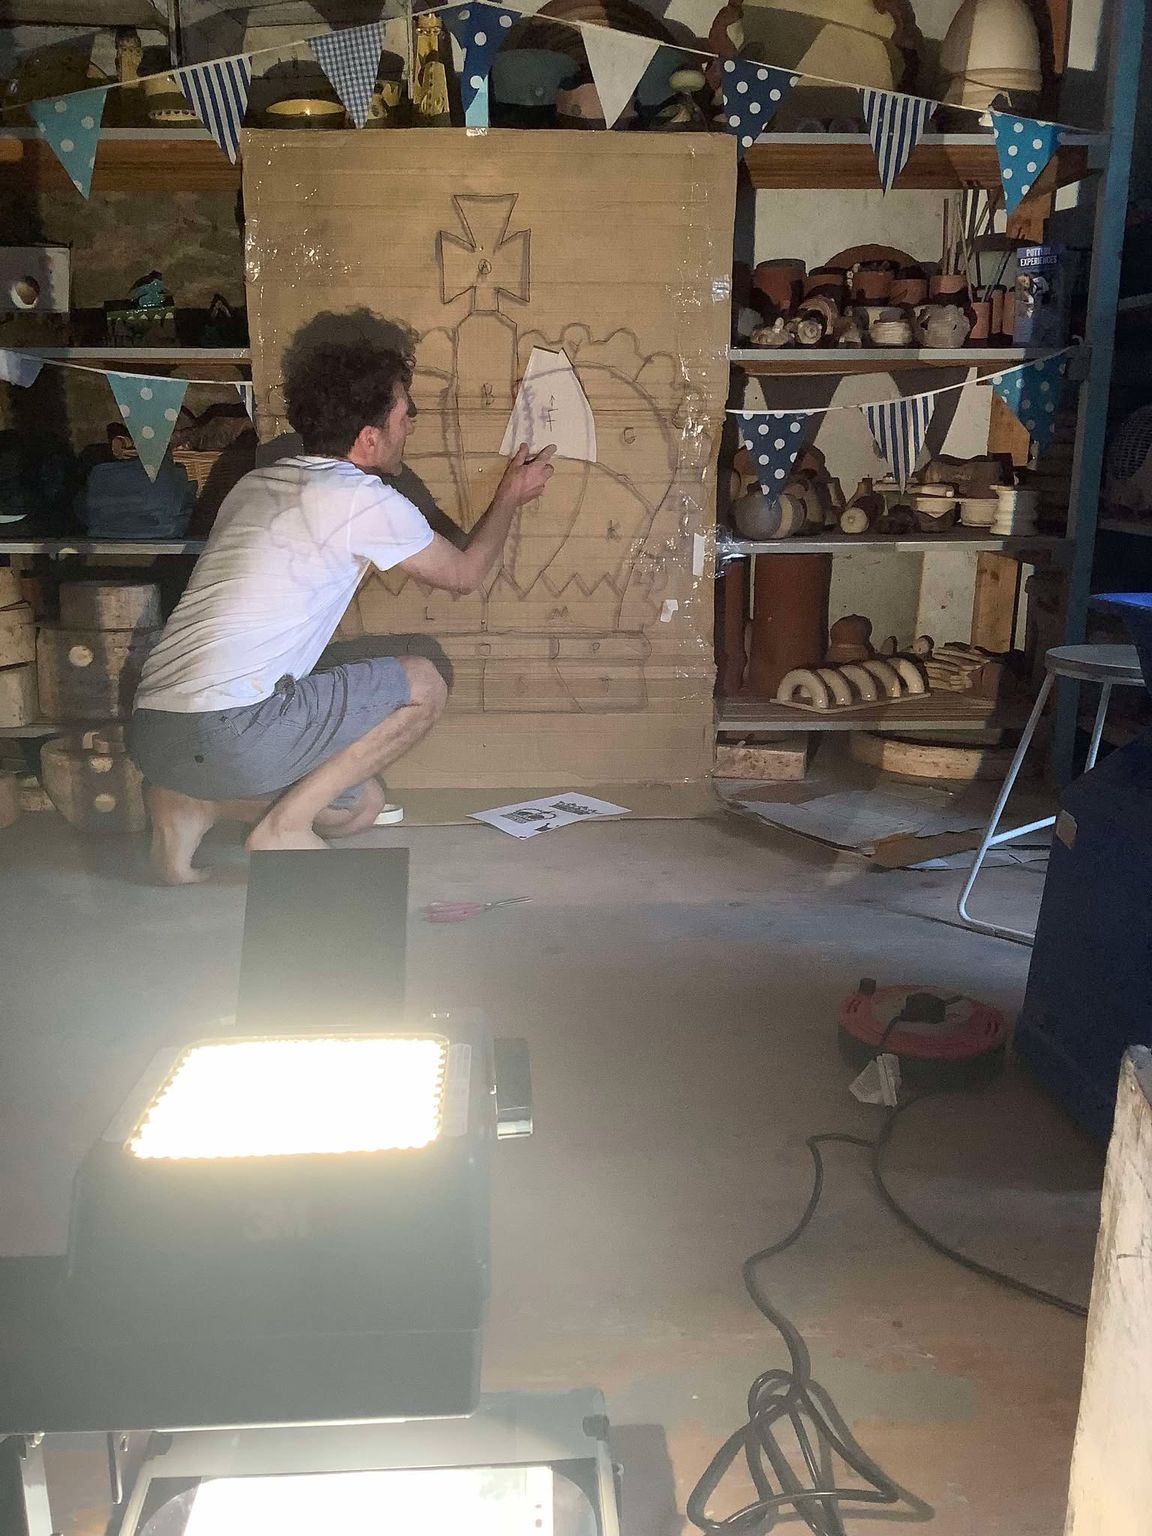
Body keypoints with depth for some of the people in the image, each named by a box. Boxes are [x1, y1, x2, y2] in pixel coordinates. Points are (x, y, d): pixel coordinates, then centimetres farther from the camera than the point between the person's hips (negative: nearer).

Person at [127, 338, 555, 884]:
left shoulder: (257, 483, 18)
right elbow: (464, 573, 10)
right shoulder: (364, 499, -6)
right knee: (424, 685, 4)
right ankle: (284, 824, -2)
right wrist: (510, 497, 29)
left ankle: (189, 803, 7)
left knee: (361, 806, 22)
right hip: (229, 732, -9)